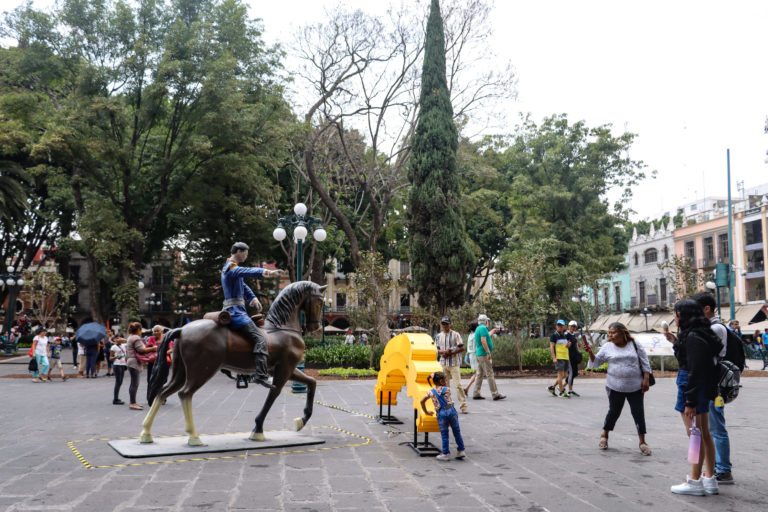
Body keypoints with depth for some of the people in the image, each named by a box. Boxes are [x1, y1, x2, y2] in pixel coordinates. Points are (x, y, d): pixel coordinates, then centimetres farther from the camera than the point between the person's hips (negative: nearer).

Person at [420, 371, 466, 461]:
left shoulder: (431, 392, 8)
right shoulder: (447, 389, 7)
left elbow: (422, 401, 10)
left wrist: (426, 412, 20)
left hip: (441, 413, 0)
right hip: (451, 410, 0)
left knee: (444, 434, 7)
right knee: (457, 432, 12)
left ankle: (446, 454, 10)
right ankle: (461, 451, 18)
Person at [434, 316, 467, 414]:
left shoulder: (455, 335, -3)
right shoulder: (438, 336, 10)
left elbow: (461, 348, -7)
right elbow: (436, 349, 8)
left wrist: (450, 353, -14)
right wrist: (444, 352, -12)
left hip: (454, 363, -5)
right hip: (443, 363, 5)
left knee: (458, 385, -11)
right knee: (445, 385, 8)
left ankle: (463, 406, -8)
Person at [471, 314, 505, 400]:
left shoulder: (478, 329, 17)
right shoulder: (483, 328, -12)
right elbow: (483, 341, -23)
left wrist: (492, 331, 52)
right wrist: (488, 352, -23)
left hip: (479, 354, 10)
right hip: (484, 354, -10)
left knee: (480, 375, 11)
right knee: (490, 374, -8)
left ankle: (476, 394, 11)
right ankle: (495, 394, -6)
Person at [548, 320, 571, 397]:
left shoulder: (565, 336, 17)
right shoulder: (554, 335, -3)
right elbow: (551, 347, -9)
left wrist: (569, 343, 5)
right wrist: (554, 358, -18)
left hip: (566, 357, 7)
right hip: (558, 357, -7)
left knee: (564, 375, 8)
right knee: (560, 374, -8)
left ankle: (552, 387, 18)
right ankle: (562, 391, -3)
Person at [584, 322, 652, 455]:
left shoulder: (635, 345, 1)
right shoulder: (607, 347, 2)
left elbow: (645, 363, 5)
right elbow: (596, 363, 3)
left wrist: (646, 379, -3)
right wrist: (590, 352, -14)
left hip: (635, 387, 0)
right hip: (615, 387, 0)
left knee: (638, 413, 2)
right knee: (614, 412, 7)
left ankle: (642, 442, 12)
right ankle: (604, 436, 27)